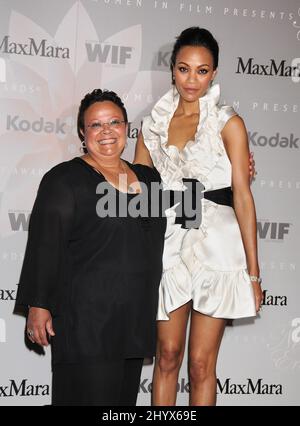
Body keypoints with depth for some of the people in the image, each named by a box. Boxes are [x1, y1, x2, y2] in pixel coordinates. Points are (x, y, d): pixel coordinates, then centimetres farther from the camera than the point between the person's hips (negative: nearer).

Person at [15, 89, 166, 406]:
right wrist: (38, 306, -14)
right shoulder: (65, 179, -4)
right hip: (86, 317, -6)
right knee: (90, 395, -6)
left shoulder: (148, 177, 14)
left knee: (125, 396, 12)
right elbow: (44, 247, -8)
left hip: (136, 317, 6)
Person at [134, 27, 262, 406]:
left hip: (215, 244, -3)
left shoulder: (227, 123, 1)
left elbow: (243, 196, -4)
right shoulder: (153, 123, 10)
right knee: (167, 355, 6)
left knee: (201, 363, 2)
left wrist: (253, 271, -7)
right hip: (169, 244, 3)